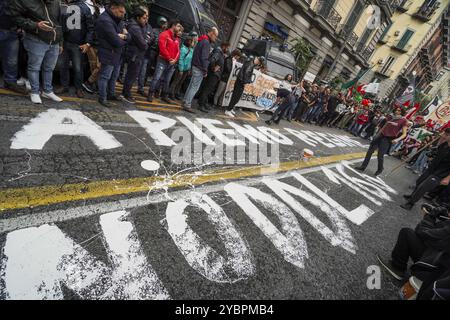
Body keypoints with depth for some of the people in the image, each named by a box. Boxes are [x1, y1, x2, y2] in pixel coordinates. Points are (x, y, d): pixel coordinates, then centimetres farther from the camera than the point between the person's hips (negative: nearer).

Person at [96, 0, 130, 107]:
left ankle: (111, 94, 33)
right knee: (105, 77, 0)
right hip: (108, 54, -9)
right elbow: (117, 41, -24)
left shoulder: (118, 20, 10)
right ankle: (102, 98, 11)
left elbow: (129, 38, 4)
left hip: (117, 54, 9)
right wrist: (124, 40, -3)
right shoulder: (105, 20, -20)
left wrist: (124, 36, -19)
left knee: (114, 76, 18)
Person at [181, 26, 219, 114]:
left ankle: (185, 102, 17)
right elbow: (204, 58, -19)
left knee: (192, 86, 12)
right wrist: (205, 70, -17)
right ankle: (187, 105, -8)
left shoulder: (202, 40, 19)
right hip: (199, 68, -10)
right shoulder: (206, 42, -12)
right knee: (195, 87, -8)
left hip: (195, 66, 10)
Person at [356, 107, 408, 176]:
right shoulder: (390, 118, 10)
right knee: (370, 151, 5)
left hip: (388, 139, -6)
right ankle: (363, 166, 15)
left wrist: (397, 139, -25)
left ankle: (380, 169, 21)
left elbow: (404, 134, -8)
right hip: (381, 136, 6)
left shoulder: (403, 121, -6)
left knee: (380, 155, -4)